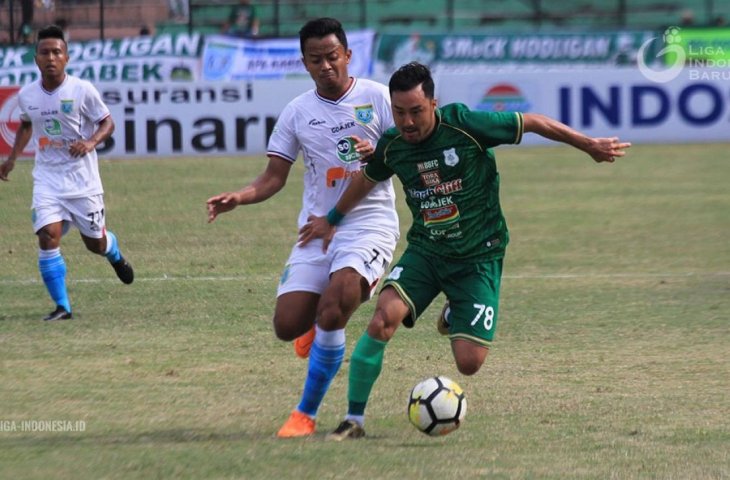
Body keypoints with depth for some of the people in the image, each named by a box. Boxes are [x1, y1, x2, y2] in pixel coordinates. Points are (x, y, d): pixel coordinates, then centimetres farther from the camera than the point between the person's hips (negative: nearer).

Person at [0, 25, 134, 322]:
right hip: (47, 178, 2)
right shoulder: (26, 95, -1)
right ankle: (62, 307, -9)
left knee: (95, 243, 9)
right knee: (48, 238, -16)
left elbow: (107, 123, -4)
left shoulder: (82, 90, -13)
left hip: (82, 178, -2)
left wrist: (90, 142, -24)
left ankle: (115, 256, 48)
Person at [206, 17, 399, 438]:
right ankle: (323, 318, 33)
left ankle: (306, 414, -12)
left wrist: (379, 154, -25)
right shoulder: (297, 112, 6)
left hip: (369, 223, -4)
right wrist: (239, 197, -12)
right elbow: (275, 176, 7)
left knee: (333, 308, -27)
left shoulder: (376, 97, -3)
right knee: (287, 326, -7)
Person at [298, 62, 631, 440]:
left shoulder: (464, 125, -18)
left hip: (479, 256, -2)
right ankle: (353, 420, -16)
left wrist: (590, 146, 0)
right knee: (384, 317, -26)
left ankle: (455, 317, 29)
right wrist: (332, 220, 33)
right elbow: (366, 180, 20)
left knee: (469, 363, -9)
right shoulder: (391, 146, -4)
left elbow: (533, 123, -7)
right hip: (425, 251, 3)